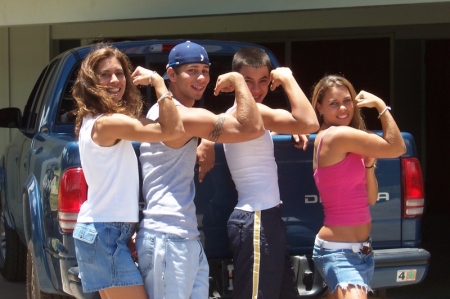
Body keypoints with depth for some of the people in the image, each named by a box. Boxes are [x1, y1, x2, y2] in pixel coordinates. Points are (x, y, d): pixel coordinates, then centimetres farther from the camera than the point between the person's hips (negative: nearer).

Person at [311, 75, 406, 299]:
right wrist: (381, 105, -5)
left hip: (361, 248, 10)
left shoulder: (348, 144, 13)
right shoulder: (338, 135, -14)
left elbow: (370, 198, 13)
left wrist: (368, 161, -1)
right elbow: (397, 148, -12)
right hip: (339, 251, -10)